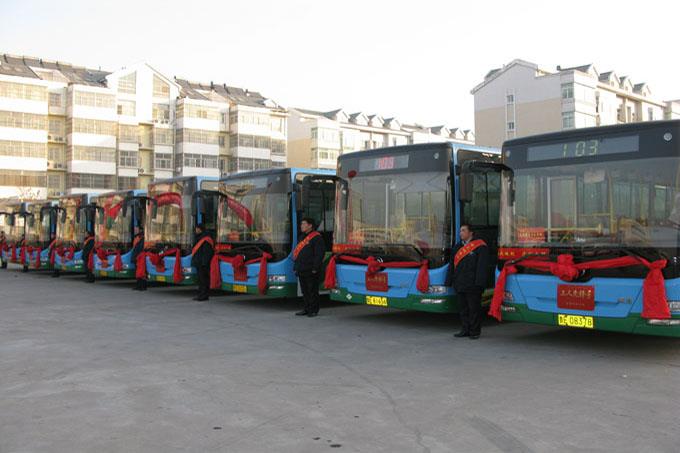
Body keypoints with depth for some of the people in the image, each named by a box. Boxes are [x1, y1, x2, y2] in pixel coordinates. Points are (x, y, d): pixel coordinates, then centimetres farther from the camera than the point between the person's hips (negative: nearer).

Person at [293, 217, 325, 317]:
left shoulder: (317, 237, -9)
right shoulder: (301, 237, 18)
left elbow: (319, 254, -14)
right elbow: (297, 252, 22)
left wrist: (315, 268, -19)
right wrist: (296, 267, 17)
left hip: (311, 271, -8)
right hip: (301, 270, 8)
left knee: (312, 290, -2)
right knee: (305, 291, 13)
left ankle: (314, 310, 5)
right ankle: (307, 309, 21)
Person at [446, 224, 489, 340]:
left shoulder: (480, 247, -5)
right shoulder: (457, 247, 16)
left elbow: (482, 266, -12)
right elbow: (452, 265, 18)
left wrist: (479, 282, -18)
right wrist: (449, 281, 13)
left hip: (472, 285, -7)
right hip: (460, 284, 7)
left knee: (474, 308, 0)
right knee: (462, 308, 11)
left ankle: (475, 331, 9)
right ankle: (466, 329, 20)